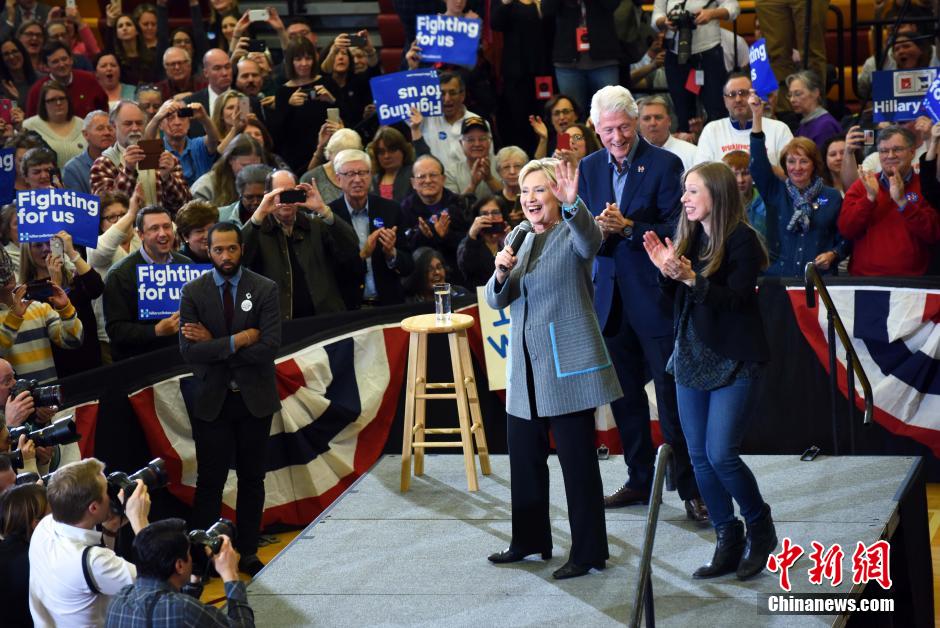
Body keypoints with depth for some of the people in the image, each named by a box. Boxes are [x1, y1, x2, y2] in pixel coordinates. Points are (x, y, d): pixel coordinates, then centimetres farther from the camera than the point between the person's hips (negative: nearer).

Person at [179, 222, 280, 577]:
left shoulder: (265, 290, -5)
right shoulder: (193, 292, -3)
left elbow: (269, 348, -16)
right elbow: (188, 351, -13)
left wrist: (214, 345, -15)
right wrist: (237, 341, -19)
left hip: (254, 399, 0)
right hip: (211, 400, 0)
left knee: (252, 478, 11)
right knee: (210, 480, 3)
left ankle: (248, 553, 21)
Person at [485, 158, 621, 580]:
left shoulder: (572, 234, -6)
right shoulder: (518, 239, 13)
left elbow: (591, 239, -32)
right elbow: (497, 301, 11)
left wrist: (572, 204, -53)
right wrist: (501, 273, -13)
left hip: (568, 366, -7)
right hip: (525, 370, 7)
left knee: (578, 462, -2)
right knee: (524, 458, 13)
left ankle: (588, 552, 5)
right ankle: (530, 541, 27)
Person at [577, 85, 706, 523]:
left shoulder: (664, 164, -8)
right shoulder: (590, 168, 8)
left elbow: (676, 230, -13)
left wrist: (627, 227, -24)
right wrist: (598, 229, -16)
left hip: (654, 294, -6)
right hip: (611, 296, 6)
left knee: (671, 394, -4)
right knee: (624, 393, 14)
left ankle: (690, 487, 1)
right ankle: (640, 480, 26)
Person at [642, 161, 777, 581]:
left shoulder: (741, 240, -12)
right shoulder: (688, 237, 6)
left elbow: (737, 299, -19)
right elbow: (676, 301, 10)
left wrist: (690, 278, -28)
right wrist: (666, 271, -9)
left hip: (734, 361, -7)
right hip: (691, 356, 7)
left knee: (721, 454, -12)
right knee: (699, 456, 6)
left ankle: (760, 527, 12)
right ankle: (728, 541, 17)